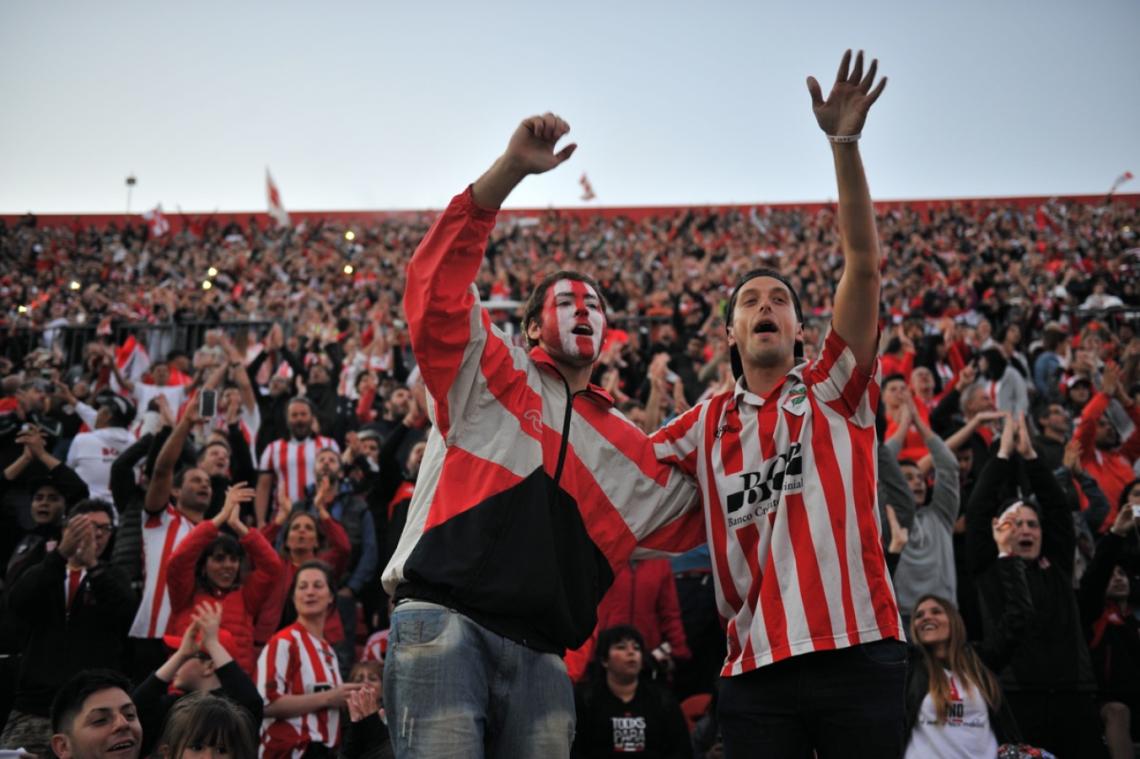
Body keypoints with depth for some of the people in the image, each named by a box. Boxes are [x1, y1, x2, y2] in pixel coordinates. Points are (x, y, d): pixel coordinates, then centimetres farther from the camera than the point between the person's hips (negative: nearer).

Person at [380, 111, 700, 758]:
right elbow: (437, 287, -3)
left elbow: (694, 518, 26)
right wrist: (511, 169, -11)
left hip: (540, 659, 5)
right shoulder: (489, 374, 12)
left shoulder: (628, 447, 23)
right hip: (444, 625, -4)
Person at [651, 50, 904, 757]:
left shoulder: (834, 387, 7)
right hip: (756, 666, 3)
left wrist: (846, 145, -13)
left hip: (856, 652, -2)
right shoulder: (708, 423, 15)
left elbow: (865, 263, -4)